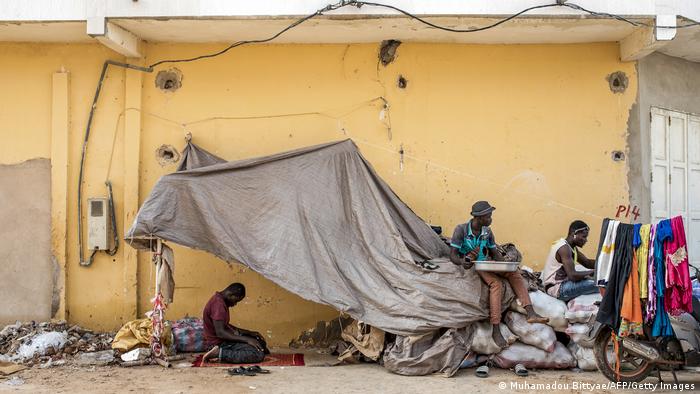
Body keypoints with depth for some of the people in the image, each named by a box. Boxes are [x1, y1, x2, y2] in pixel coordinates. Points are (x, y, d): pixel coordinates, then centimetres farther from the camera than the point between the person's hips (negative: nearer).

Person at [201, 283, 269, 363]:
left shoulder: (219, 299, 11)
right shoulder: (218, 304, -22)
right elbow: (220, 333, -29)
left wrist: (249, 332, 10)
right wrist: (247, 339, -27)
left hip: (224, 338, 11)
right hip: (219, 343, -11)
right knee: (258, 355, -24)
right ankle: (220, 353, -16)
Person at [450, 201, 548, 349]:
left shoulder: (487, 232, 5)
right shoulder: (461, 230, -11)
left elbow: (495, 253, 9)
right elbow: (452, 255, -13)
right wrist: (461, 262, -37)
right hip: (470, 266, -6)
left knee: (514, 272, -19)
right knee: (496, 282, -32)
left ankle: (530, 313, -29)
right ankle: (496, 330, -36)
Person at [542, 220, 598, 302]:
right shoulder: (564, 248, -20)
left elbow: (587, 262, 15)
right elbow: (573, 275, -28)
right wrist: (592, 272, -16)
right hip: (556, 288, -11)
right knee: (596, 284, -23)